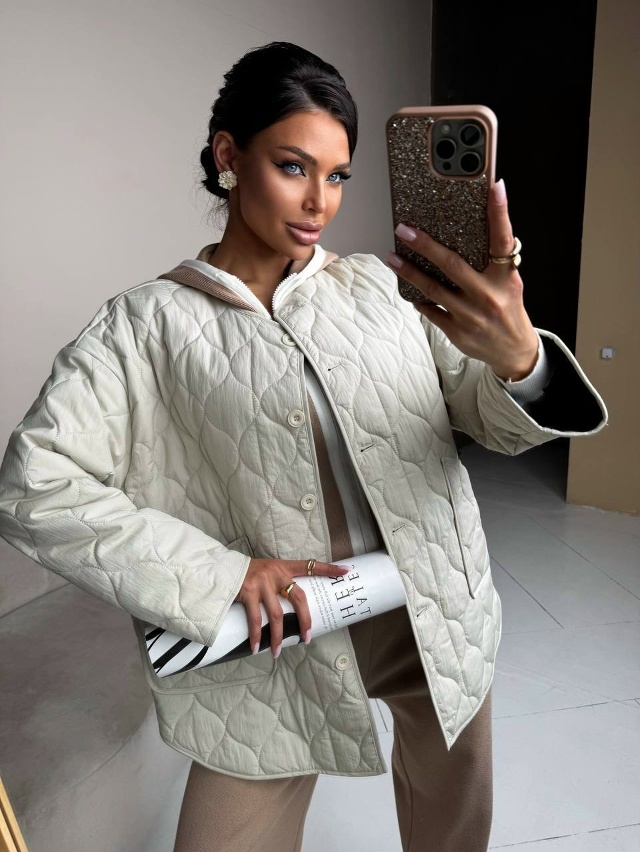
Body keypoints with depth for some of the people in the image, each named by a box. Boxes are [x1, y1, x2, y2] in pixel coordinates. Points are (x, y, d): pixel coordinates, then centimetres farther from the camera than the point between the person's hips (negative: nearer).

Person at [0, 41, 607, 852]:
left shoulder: (382, 286, -1)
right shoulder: (146, 325, -8)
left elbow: (501, 424, -4)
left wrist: (519, 355, -30)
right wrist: (217, 576, -18)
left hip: (440, 612, 3)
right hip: (283, 642, -2)